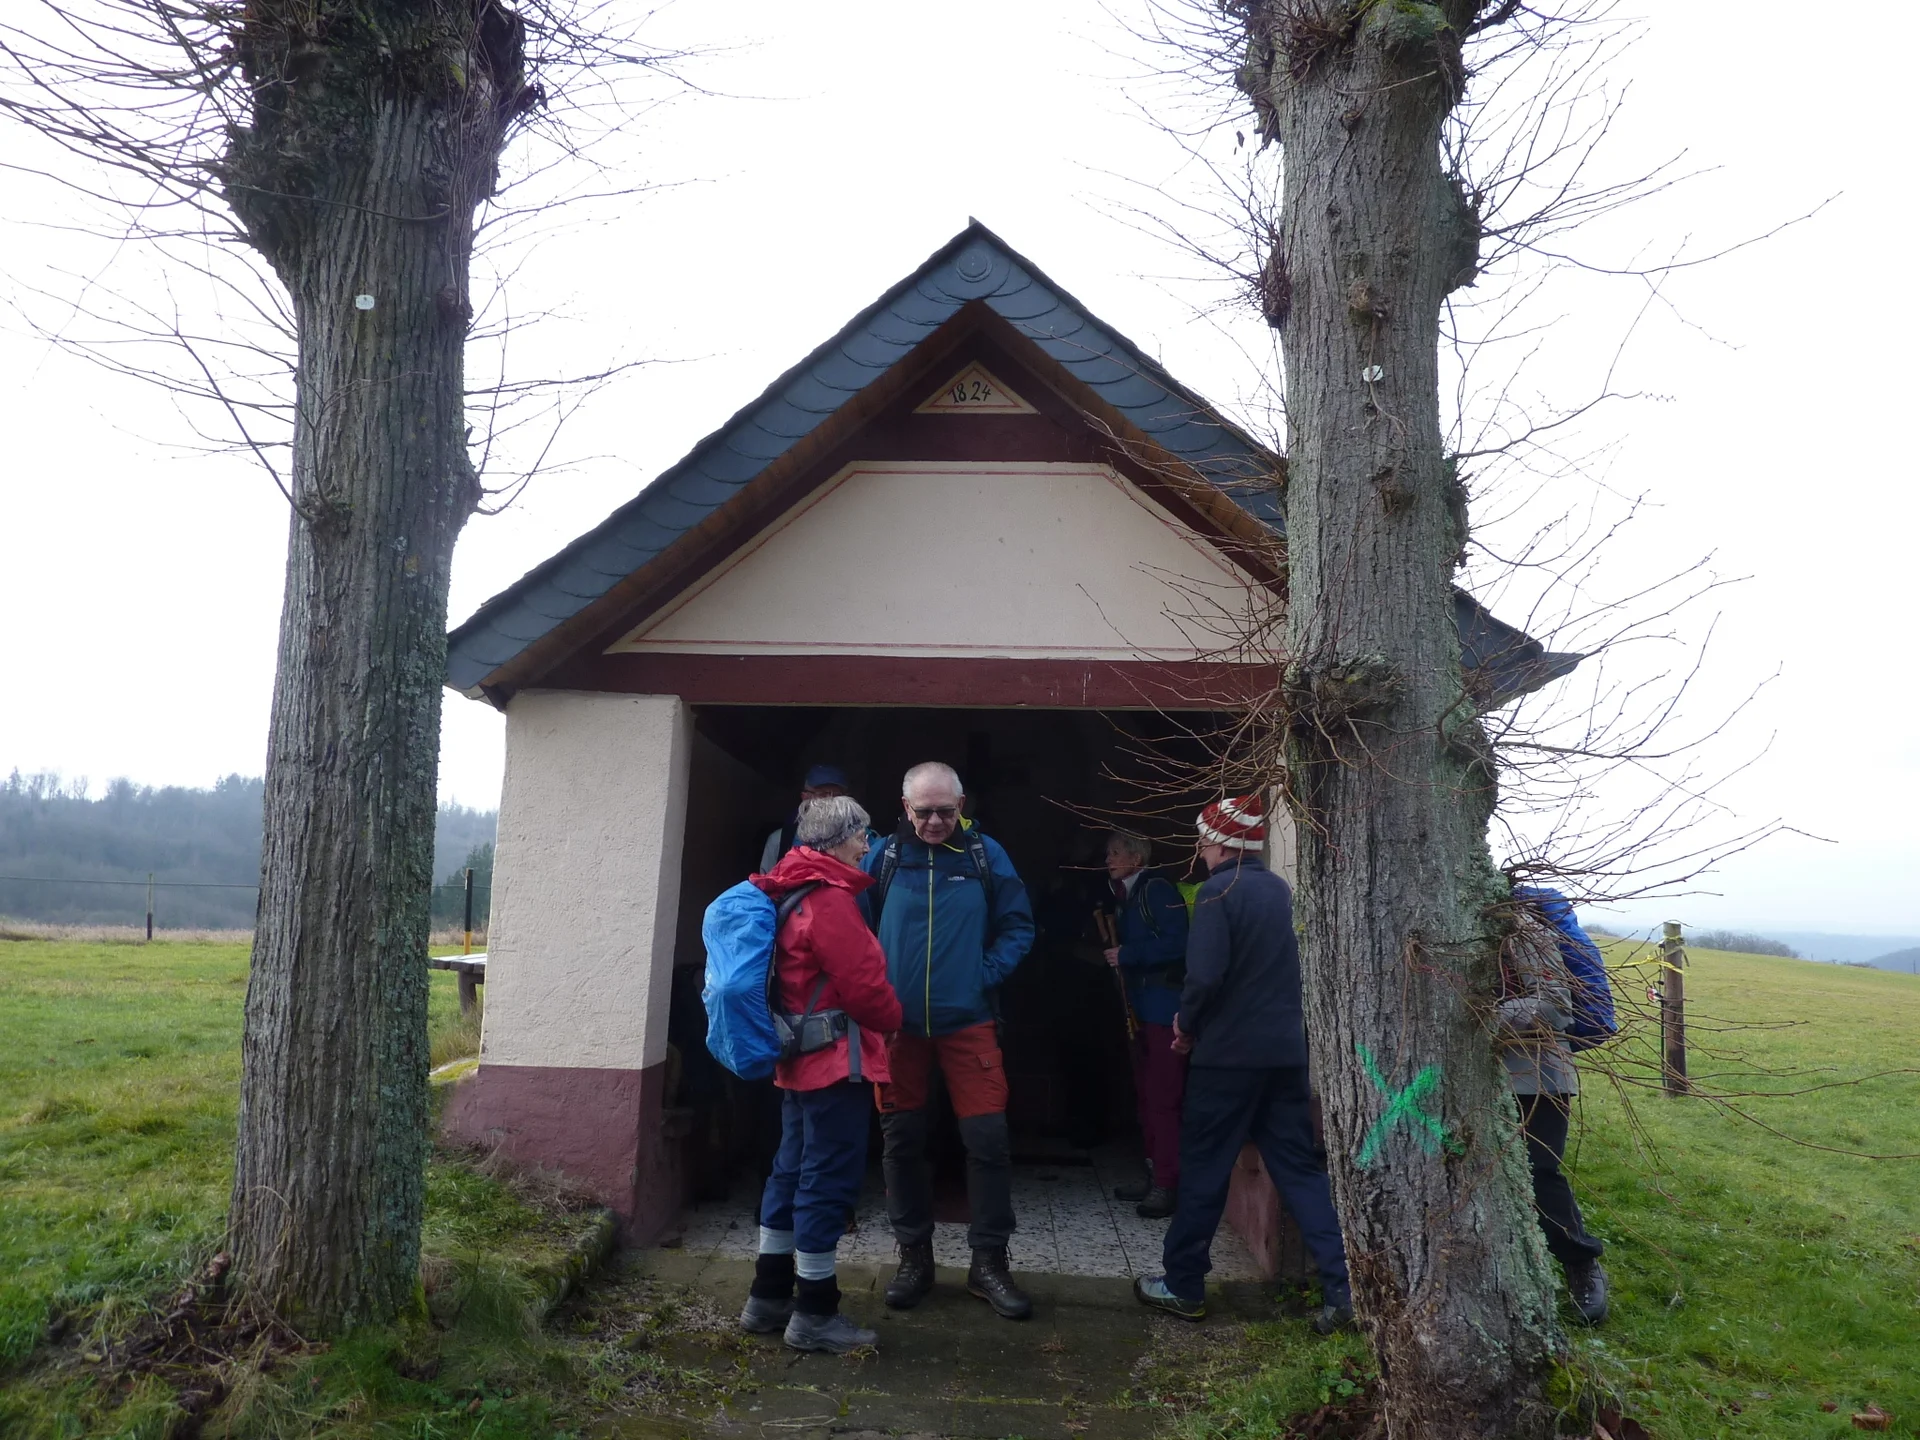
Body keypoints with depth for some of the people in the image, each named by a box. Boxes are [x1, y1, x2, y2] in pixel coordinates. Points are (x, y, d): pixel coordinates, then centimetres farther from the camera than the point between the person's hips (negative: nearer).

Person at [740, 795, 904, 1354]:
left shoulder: (791, 894, 12)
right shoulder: (830, 900, -18)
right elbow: (865, 985, -17)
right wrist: (892, 1020, 3)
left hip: (799, 1058, 10)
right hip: (837, 1059, -10)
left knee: (793, 1171, 16)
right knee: (829, 1179, -2)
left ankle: (768, 1297, 25)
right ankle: (814, 1313, 6)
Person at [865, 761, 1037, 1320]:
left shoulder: (985, 854, -1)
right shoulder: (882, 856, -1)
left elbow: (1018, 926, 3)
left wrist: (988, 973, -9)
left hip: (967, 1021, -1)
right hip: (897, 1022, 1)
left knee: (988, 1139, -2)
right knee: (902, 1140, 9)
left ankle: (989, 1262, 14)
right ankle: (914, 1255, 26)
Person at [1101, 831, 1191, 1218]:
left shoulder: (1158, 890, -11)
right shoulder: (1125, 897, 17)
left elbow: (1176, 943, -20)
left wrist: (1127, 955, -16)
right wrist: (1111, 953, 6)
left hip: (1164, 1007, -10)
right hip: (1141, 1008, 10)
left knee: (1163, 1098, -9)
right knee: (1146, 1095, 13)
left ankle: (1166, 1185, -6)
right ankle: (1155, 1176, 21)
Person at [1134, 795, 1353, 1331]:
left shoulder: (1218, 892, -13)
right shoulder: (1281, 890, 10)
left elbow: (1205, 975, -22)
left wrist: (1186, 1023, -3)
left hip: (1228, 1053, -6)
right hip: (1285, 1050, 7)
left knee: (1203, 1168, 6)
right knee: (1301, 1167, 10)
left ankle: (1183, 1286, 17)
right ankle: (1342, 1287, 4)